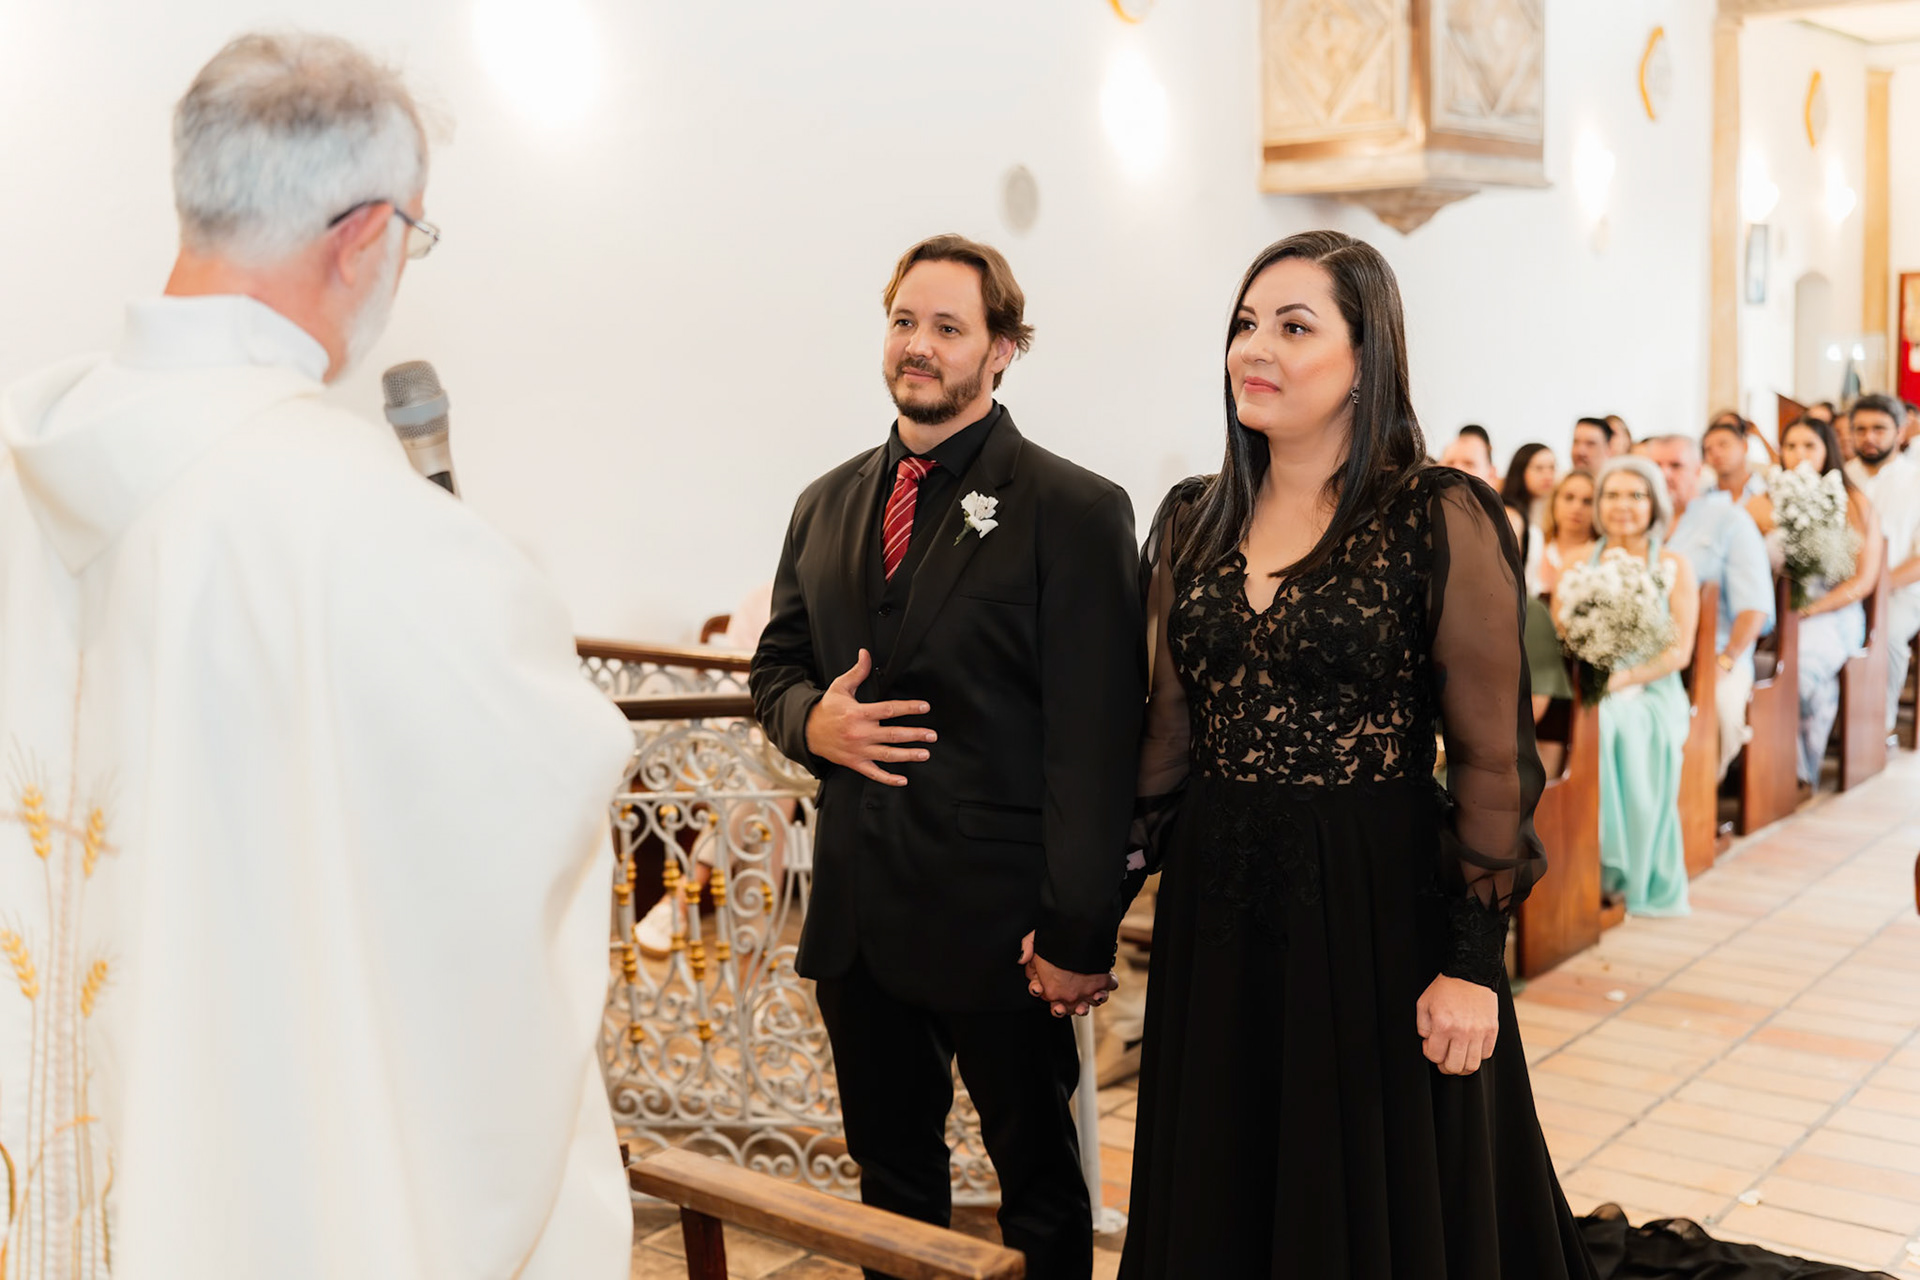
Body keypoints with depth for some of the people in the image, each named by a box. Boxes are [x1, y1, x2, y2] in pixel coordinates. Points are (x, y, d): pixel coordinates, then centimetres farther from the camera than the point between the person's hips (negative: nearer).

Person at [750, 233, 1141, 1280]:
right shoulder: (826, 505, 10)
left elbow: (1092, 740, -13)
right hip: (855, 913, 6)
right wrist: (813, 720, -7)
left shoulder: (1074, 511, -9)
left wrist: (1077, 932, -17)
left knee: (1037, 1185, 12)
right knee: (890, 1174, 19)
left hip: (1000, 920, -5)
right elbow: (775, 666, 18)